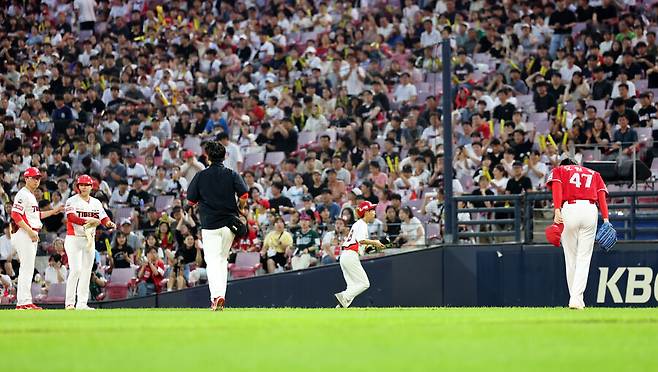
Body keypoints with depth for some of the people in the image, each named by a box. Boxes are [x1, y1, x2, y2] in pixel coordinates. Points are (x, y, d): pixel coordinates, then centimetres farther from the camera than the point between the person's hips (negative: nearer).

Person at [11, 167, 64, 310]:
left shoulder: (32, 196, 21)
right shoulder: (23, 195, -11)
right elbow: (16, 215, -19)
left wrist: (53, 212, 24)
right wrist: (30, 231, -23)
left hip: (32, 235, 11)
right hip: (23, 234, -11)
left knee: (28, 269, 11)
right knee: (27, 268, -12)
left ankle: (23, 301, 14)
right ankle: (24, 302, -13)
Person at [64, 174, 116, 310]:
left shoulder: (96, 202, 12)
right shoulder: (72, 201, -5)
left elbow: (104, 218, 3)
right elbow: (71, 217, -20)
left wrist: (109, 223, -20)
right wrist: (87, 221, -33)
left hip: (89, 240, 6)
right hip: (74, 239, -6)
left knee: (86, 271, 4)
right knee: (76, 269, -14)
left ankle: (82, 303, 7)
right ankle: (69, 303, -11)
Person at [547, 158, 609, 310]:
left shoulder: (558, 170, 20)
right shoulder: (593, 173, 27)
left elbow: (556, 187, -1)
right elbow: (601, 194, 10)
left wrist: (557, 211, -13)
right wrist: (605, 219, -1)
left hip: (569, 210, -2)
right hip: (591, 210, 2)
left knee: (571, 258, 8)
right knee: (584, 258, 2)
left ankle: (575, 297, 9)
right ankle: (576, 299, -11)